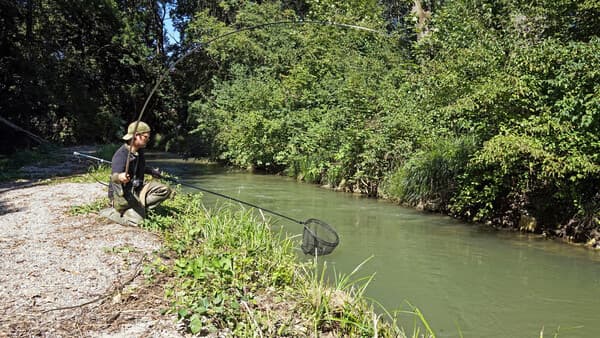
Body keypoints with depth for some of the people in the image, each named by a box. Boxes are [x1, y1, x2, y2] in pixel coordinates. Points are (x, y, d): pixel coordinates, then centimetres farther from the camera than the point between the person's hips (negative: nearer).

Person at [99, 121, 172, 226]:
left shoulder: (140, 151, 3)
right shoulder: (121, 154, -23)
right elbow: (114, 176, -38)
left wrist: (152, 171, 38)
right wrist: (119, 177, -61)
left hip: (137, 189, 8)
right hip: (122, 194, -8)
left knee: (165, 190, -6)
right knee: (136, 220, -24)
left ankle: (139, 207, -7)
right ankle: (110, 212, 0)